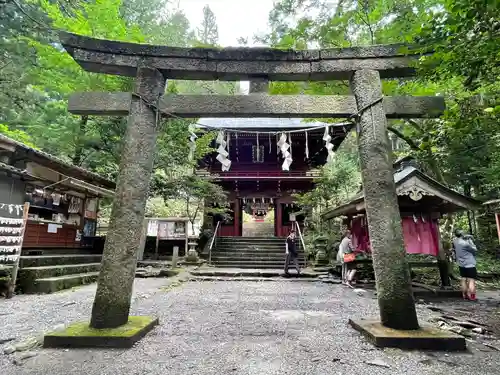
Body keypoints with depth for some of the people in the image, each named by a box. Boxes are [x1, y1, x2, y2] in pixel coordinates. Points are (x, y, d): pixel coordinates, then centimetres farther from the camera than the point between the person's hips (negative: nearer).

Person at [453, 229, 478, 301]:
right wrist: (470, 240, -3)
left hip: (461, 265, 7)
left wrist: (466, 238, 5)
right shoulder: (465, 243, -21)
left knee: (463, 280, 12)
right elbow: (475, 250, -8)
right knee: (471, 280, -1)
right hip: (469, 265, -7)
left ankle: (465, 295, 17)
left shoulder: (455, 241, -3)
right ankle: (472, 296, -2)